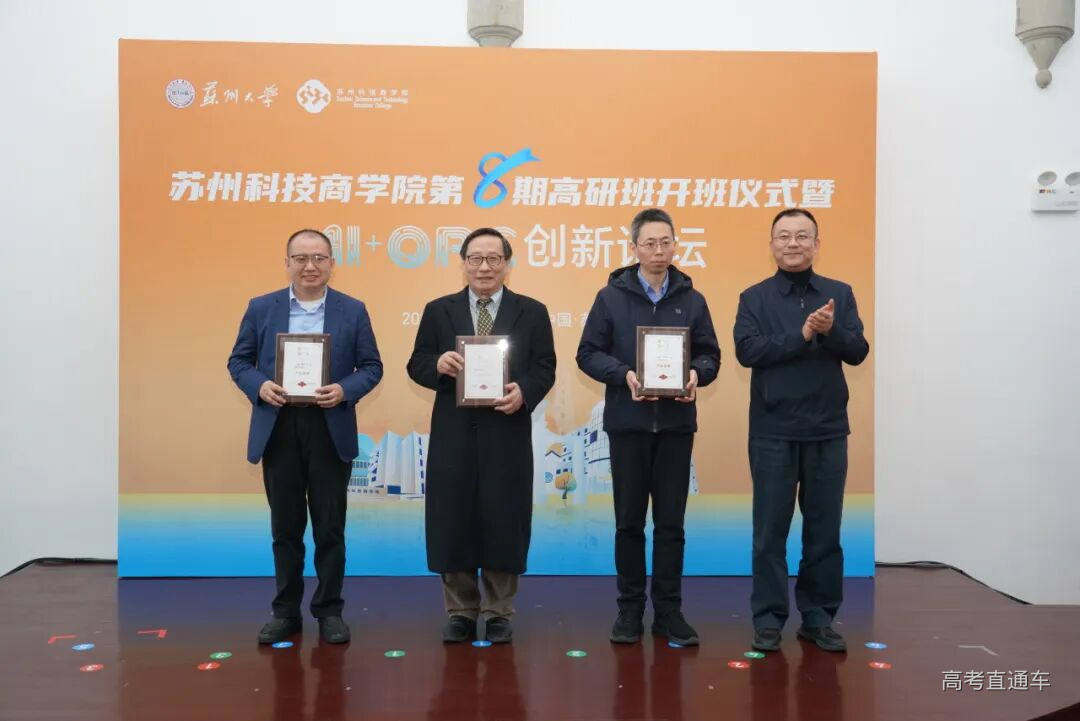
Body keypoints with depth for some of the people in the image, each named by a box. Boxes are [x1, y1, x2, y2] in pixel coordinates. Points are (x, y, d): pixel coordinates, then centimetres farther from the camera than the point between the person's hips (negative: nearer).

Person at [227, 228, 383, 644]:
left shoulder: (353, 311, 3)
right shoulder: (261, 308, 6)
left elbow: (372, 367, 3)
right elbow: (238, 361, 8)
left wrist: (345, 390, -15)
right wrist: (259, 386, -13)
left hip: (331, 431, -1)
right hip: (278, 430, 1)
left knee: (330, 527, 5)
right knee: (285, 527, 10)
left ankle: (329, 611, 18)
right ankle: (286, 611, 22)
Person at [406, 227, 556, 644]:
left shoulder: (532, 313, 5)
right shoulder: (438, 311, 8)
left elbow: (545, 369, 2)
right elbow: (416, 365, 6)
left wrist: (524, 392, -18)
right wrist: (438, 364, -16)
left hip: (507, 433, -1)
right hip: (454, 433, 1)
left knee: (503, 523, 4)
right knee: (453, 522, 6)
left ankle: (498, 613, 20)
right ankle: (460, 612, 21)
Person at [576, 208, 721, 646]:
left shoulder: (691, 299, 7)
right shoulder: (611, 296, 1)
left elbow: (710, 354, 8)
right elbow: (588, 353, 0)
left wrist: (696, 374, -15)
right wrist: (624, 375, -17)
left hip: (676, 424, 1)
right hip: (627, 422, -1)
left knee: (671, 522, 6)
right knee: (629, 521, 6)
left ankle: (668, 610, 17)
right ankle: (630, 608, 19)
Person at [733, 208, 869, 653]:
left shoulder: (840, 294, 7)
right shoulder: (754, 297, 2)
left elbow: (858, 352, -2)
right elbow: (747, 351, -12)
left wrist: (831, 330, -21)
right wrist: (802, 335, -21)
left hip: (828, 431, 2)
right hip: (772, 432, -2)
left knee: (824, 530, 8)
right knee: (770, 531, 4)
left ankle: (819, 618, 21)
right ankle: (768, 619, 14)